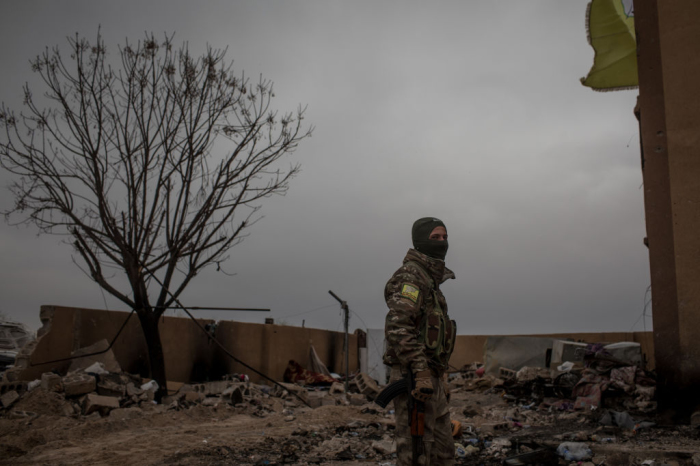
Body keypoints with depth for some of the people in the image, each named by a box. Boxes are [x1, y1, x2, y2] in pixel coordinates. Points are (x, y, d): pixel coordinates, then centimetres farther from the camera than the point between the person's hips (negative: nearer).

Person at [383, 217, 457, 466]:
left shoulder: (431, 279, 22)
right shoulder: (410, 275, -10)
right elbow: (399, 327, -23)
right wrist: (421, 373, -27)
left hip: (430, 378, 10)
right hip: (413, 378, -10)